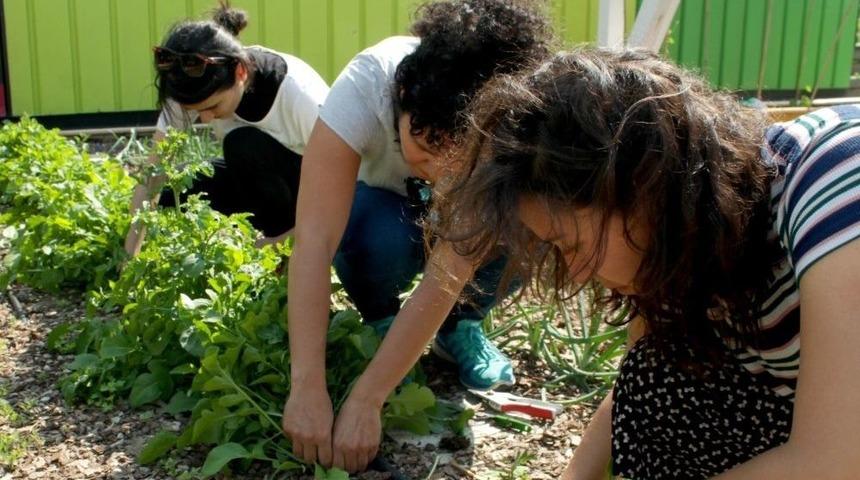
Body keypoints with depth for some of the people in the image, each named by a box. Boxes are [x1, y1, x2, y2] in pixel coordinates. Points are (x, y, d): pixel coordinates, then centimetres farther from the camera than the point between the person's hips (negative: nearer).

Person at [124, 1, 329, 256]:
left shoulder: (299, 94, -34)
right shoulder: (195, 90, -21)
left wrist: (276, 242, -29)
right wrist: (130, 254, -25)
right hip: (255, 177, 5)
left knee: (244, 145, -32)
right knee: (174, 192, -19)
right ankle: (273, 240, 1)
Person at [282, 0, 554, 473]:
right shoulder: (366, 85, -37)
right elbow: (313, 240, -42)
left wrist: (365, 400, -41)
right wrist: (308, 389, -49)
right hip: (379, 199, -1)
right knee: (384, 239, -37)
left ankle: (460, 325, -1)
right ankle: (380, 321, -2)